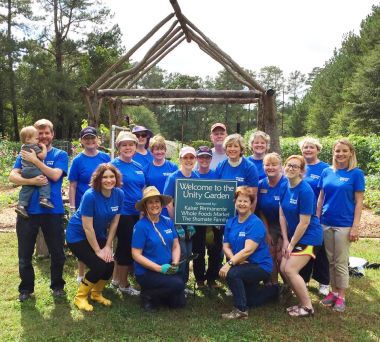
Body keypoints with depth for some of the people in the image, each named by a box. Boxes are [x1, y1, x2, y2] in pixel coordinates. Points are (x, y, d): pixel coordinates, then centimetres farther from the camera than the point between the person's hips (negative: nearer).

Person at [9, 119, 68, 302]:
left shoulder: (60, 155, 2)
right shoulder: (25, 153, 7)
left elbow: (55, 175, -15)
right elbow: (13, 176, -5)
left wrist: (35, 160, -16)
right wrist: (31, 181, -22)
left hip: (53, 210, -1)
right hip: (27, 210, 2)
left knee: (57, 252, 9)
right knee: (25, 253, 11)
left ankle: (57, 285, 29)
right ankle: (26, 288, 28)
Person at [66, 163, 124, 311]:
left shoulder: (119, 194, -12)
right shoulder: (90, 196, -28)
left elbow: (114, 222, -4)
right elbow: (87, 227, -25)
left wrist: (108, 246, -7)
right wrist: (98, 250, -19)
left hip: (98, 235, 6)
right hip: (78, 235, -6)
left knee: (110, 264, -8)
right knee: (99, 266, -18)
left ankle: (96, 293, 21)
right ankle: (80, 297, 6)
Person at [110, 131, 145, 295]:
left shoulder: (138, 167, 11)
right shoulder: (113, 165, -8)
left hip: (137, 213, 7)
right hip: (123, 213, -6)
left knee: (124, 247, 16)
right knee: (126, 247, 2)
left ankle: (116, 279, 31)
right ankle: (123, 284, 18)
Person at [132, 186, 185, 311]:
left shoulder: (168, 221, 3)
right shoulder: (140, 226, -14)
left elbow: (175, 246, 8)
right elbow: (136, 255, -15)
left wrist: (175, 264, -12)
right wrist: (160, 268, -21)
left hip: (168, 270, 6)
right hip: (146, 272, -6)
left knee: (178, 302, -3)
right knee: (178, 285, -24)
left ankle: (155, 291, 23)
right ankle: (147, 295, -1)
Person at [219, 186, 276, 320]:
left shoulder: (256, 223, -20)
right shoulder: (230, 222, 2)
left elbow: (248, 250, -28)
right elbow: (226, 245, -2)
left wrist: (230, 263, -34)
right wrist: (234, 259, -21)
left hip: (261, 266, -7)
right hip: (242, 264, 8)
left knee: (232, 273, -31)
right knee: (250, 301, 14)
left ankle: (240, 310, -14)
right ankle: (273, 290, 39)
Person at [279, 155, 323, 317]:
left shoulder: (305, 191, -22)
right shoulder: (285, 187, 0)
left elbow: (304, 222, -21)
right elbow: (282, 215, 3)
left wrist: (291, 244, -14)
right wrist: (285, 240, -2)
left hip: (308, 237, -7)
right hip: (293, 235, 7)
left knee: (290, 270, -11)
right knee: (283, 269, 4)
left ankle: (307, 307, 7)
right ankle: (302, 301, 21)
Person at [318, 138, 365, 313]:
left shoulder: (356, 173, -6)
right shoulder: (326, 172, 5)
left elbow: (358, 202, -7)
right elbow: (321, 198, 9)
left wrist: (355, 227, -11)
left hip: (344, 224, -4)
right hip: (326, 223, 4)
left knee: (341, 262, 3)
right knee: (330, 261, 13)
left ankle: (341, 296, 16)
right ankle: (333, 292, 26)